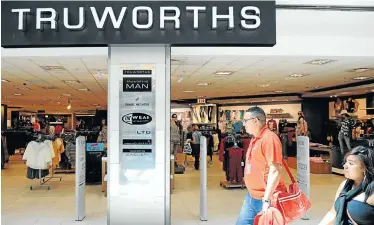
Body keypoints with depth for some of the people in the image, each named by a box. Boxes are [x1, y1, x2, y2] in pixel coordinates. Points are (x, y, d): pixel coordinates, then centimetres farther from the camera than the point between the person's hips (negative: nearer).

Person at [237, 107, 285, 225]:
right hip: (251, 197, 9)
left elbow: (275, 171, -22)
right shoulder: (254, 139, 12)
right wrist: (251, 194, 17)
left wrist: (267, 200, -24)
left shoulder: (269, 138, -17)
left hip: (265, 199, -9)